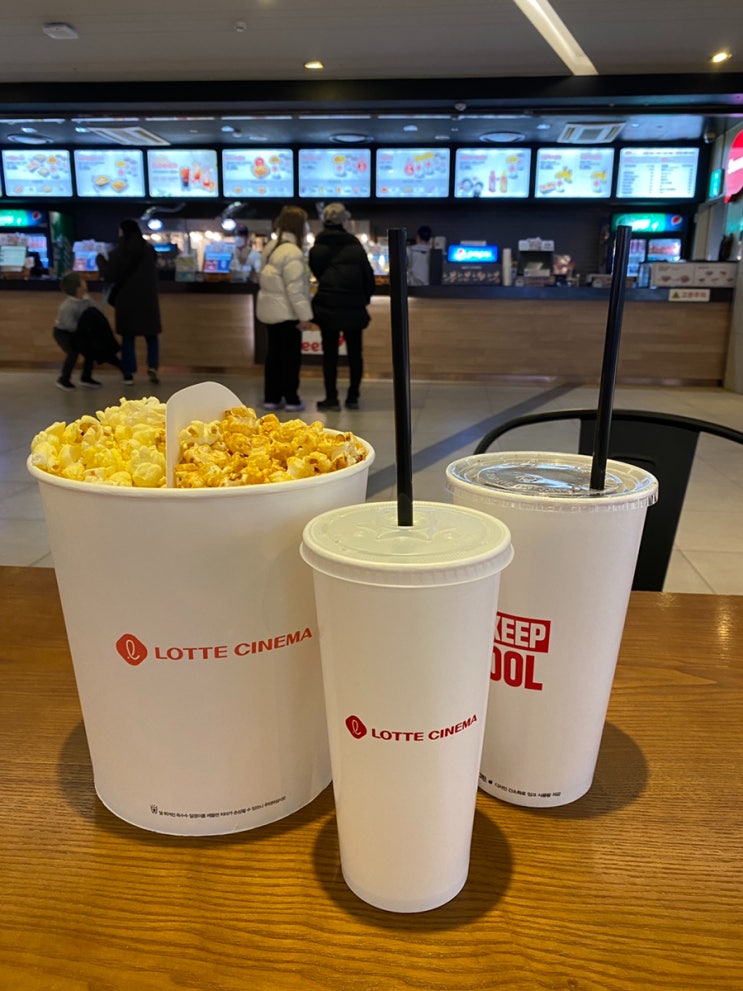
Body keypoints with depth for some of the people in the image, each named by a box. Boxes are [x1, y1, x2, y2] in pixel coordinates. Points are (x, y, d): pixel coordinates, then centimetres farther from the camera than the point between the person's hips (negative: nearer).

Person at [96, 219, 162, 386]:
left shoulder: (119, 252, -8)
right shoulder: (149, 249, 3)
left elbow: (109, 276, -5)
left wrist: (100, 259, 11)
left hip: (127, 300, -2)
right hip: (148, 299, 2)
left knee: (128, 338, 7)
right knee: (151, 335, 12)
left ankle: (129, 374, 6)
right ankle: (153, 367, -8)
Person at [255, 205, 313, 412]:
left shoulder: (271, 247, 12)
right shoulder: (292, 252, -16)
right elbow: (295, 288, -21)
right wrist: (304, 315, -19)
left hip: (269, 309, 9)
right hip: (286, 312, -8)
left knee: (273, 353, 12)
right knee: (291, 355, 0)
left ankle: (271, 397, 16)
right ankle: (291, 399, 5)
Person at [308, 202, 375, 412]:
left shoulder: (317, 248, 0)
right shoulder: (355, 246, -2)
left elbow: (316, 274, 8)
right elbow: (368, 276, 0)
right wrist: (364, 298, 13)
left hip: (327, 308, 0)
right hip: (353, 308, 0)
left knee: (329, 353, 6)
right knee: (354, 353, 9)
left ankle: (331, 398, 4)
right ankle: (353, 398, 11)